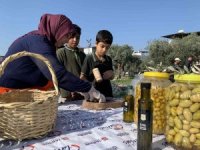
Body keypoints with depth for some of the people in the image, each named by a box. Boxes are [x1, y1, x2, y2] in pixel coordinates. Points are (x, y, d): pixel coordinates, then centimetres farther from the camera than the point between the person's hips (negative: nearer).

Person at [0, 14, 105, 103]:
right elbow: (58, 74, -36)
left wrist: (80, 89, -1)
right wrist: (88, 88, -28)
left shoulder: (38, 39, 9)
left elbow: (53, 72, 8)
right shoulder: (37, 41, -22)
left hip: (21, 89, 9)